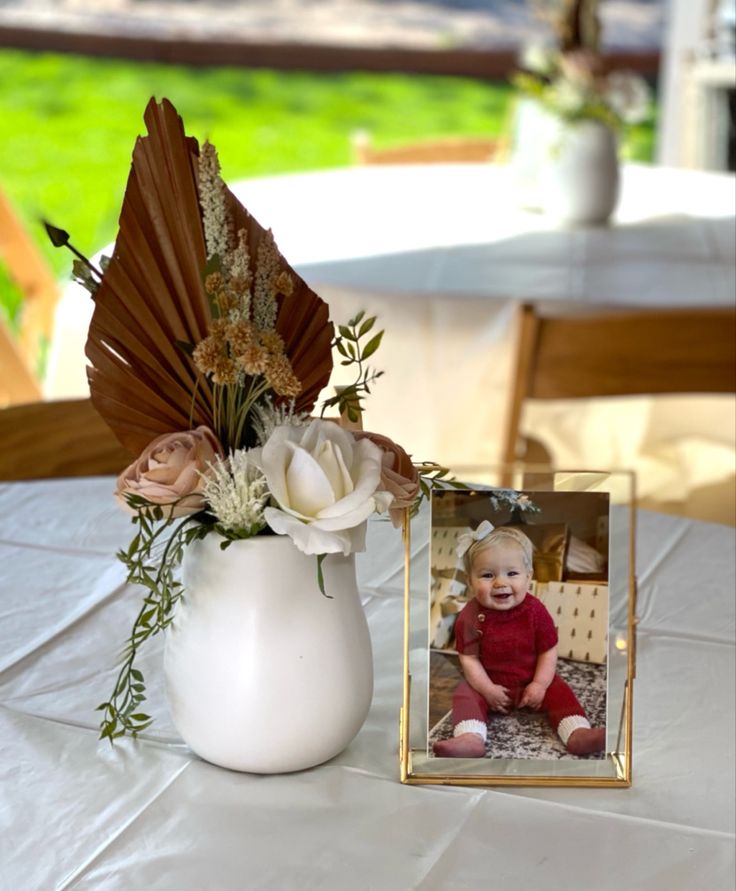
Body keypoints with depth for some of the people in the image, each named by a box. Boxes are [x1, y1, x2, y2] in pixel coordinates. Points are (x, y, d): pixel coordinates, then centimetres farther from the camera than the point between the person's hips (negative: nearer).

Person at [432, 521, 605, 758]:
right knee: (465, 694, -22)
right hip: (489, 684, -1)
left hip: (532, 682, 1)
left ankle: (578, 735, -29)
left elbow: (548, 651, -9)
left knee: (559, 691, -17)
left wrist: (540, 684, -19)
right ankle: (471, 739, -41)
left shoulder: (535, 610, -15)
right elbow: (469, 658, -14)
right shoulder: (470, 617, -17)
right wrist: (487, 689, -23)